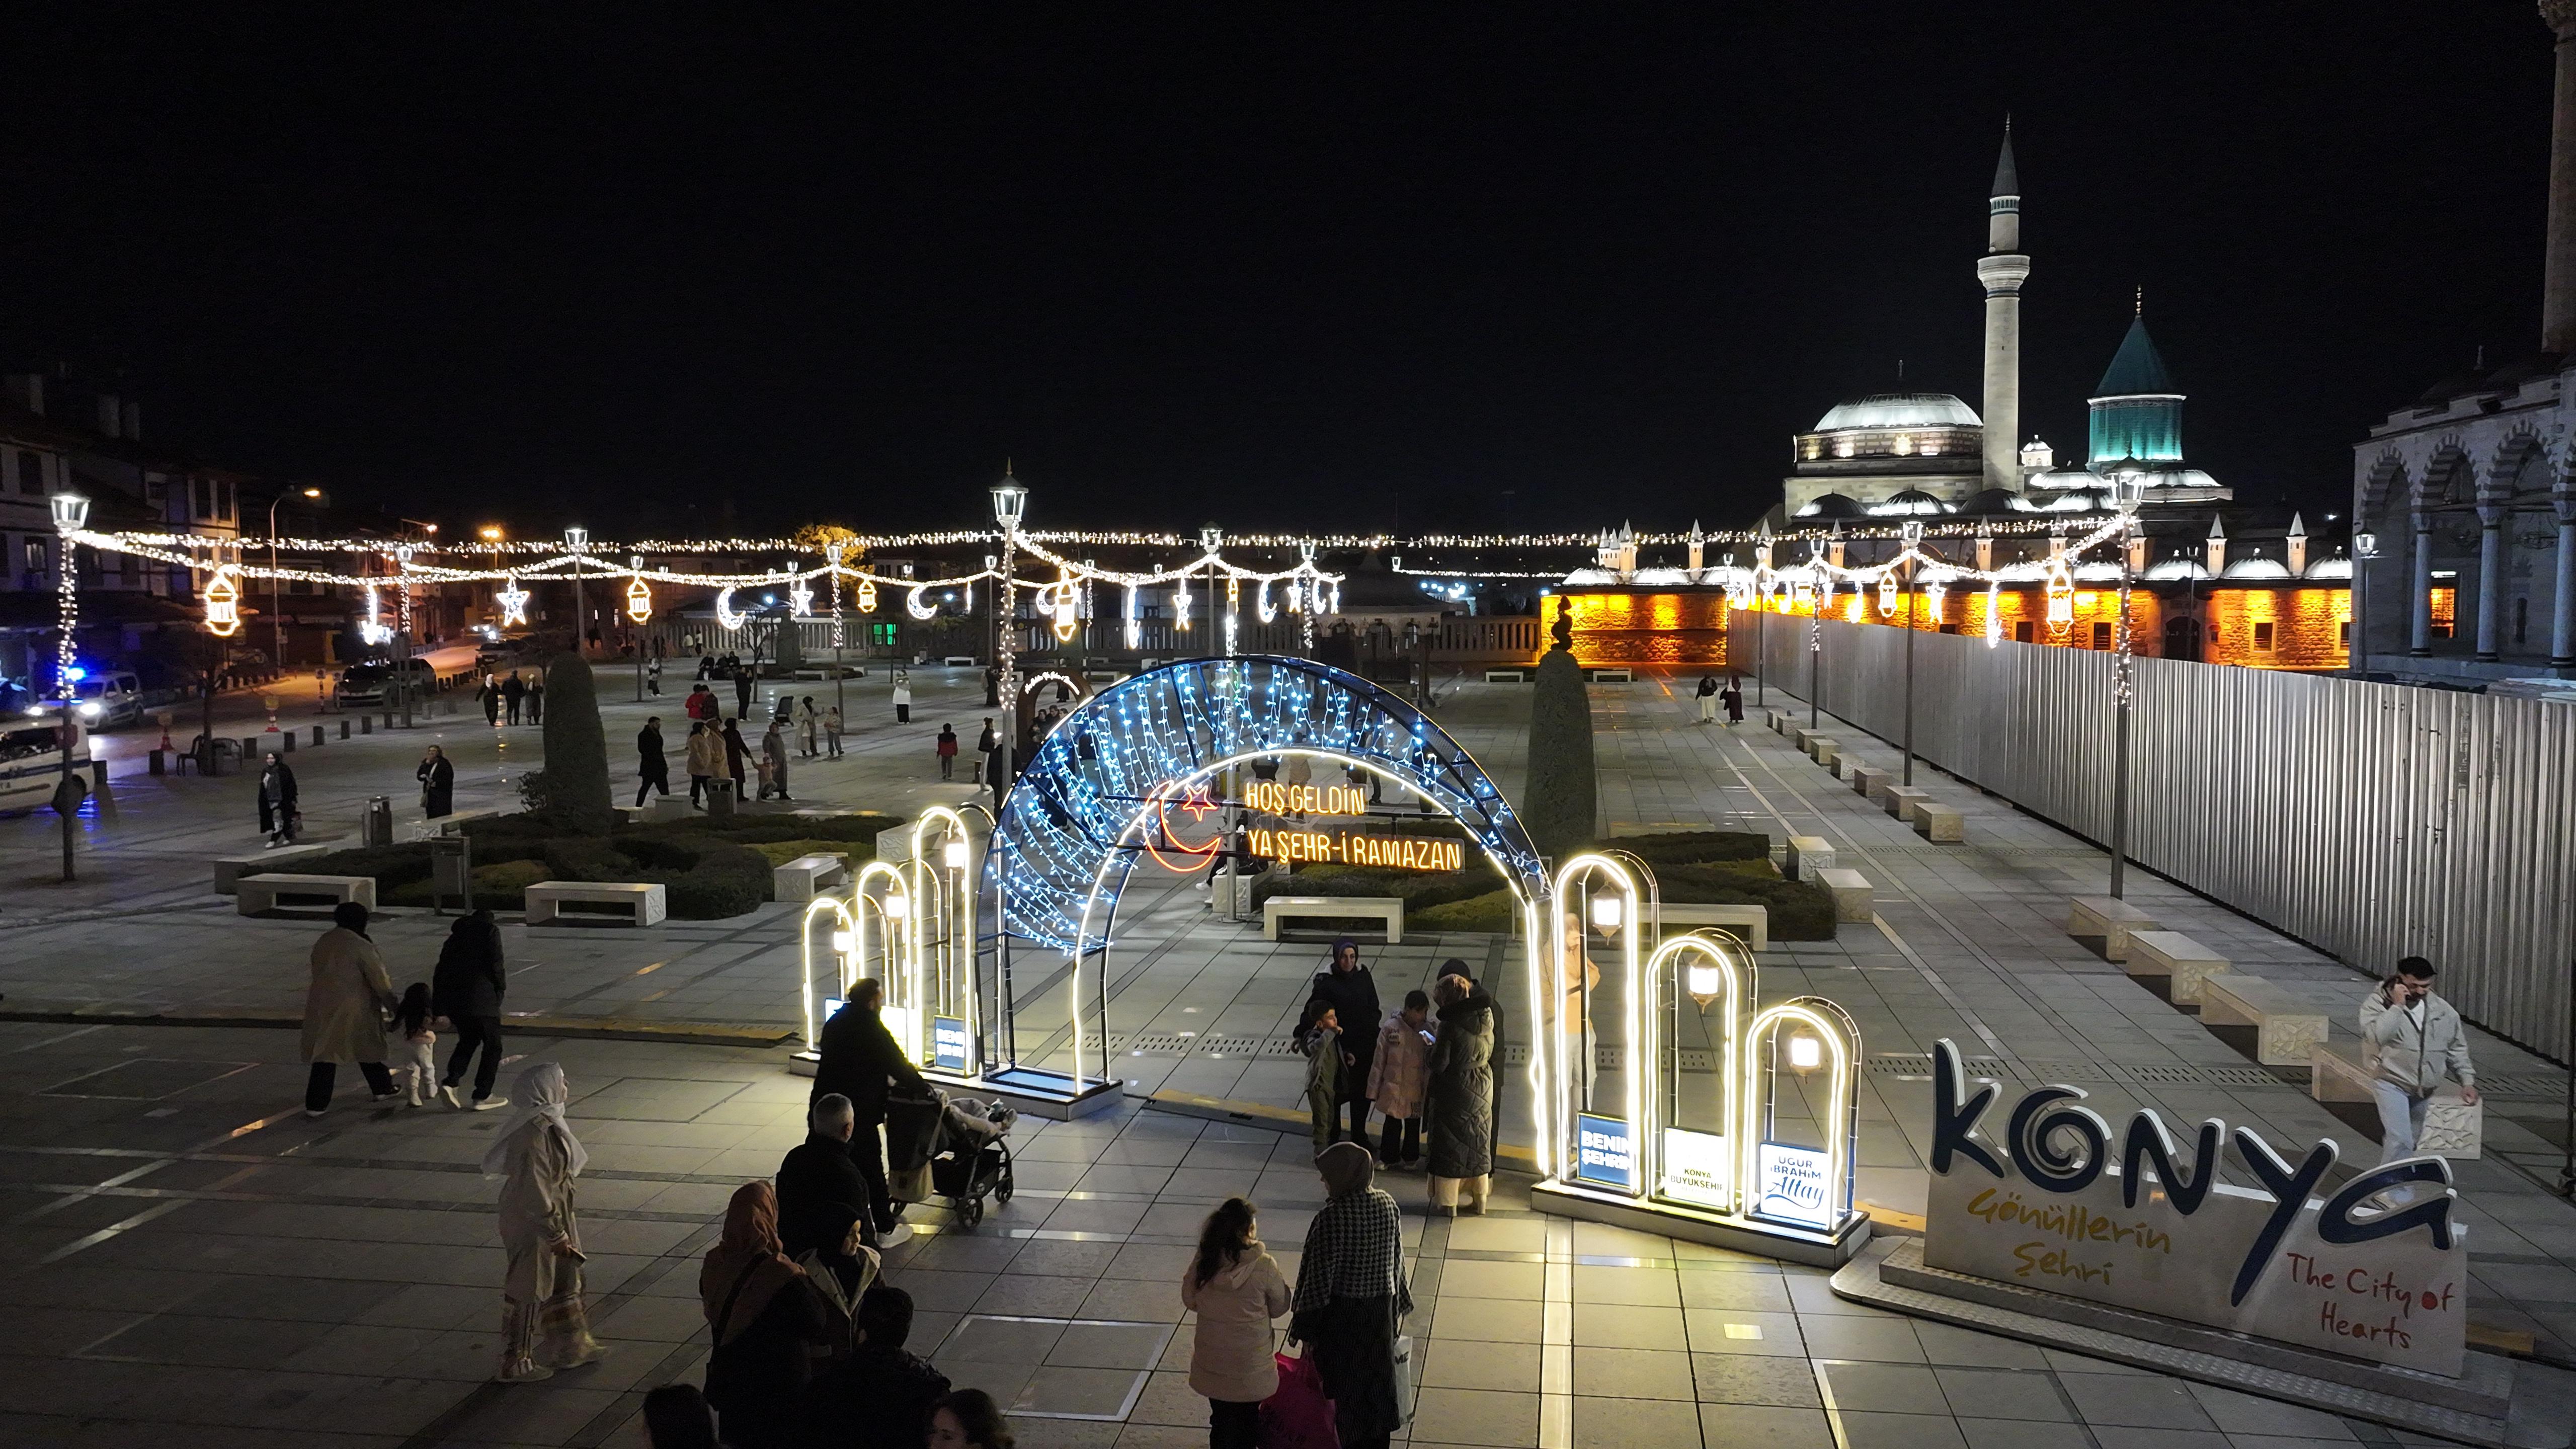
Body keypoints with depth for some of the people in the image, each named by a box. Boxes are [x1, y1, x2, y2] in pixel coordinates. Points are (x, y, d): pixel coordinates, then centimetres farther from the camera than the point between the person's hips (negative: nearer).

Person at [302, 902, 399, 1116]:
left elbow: (318, 972, 15)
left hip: (322, 1007, 5)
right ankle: (383, 1089, 28)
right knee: (367, 1049, 14)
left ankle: (316, 1105, 1)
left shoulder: (322, 943, 7)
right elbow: (379, 980, -11)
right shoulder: (361, 946, -13)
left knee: (325, 1053, 5)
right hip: (353, 1008, -5)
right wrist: (393, 1005, 0)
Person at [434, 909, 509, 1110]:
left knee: (467, 1042, 22)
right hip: (482, 1000, -6)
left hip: (454, 1001, 6)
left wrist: (440, 1010, 20)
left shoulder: (455, 937, 22)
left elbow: (440, 973, 18)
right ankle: (482, 1097, 7)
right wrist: (501, 987, 3)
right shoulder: (490, 931, 6)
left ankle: (450, 1083, 2)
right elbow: (495, 963, -10)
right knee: (492, 1046, 7)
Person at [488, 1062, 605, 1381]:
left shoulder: (547, 1122, 1)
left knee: (565, 1281, 21)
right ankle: (516, 1364, 23)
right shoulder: (535, 1134, -29)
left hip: (554, 1213, 9)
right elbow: (534, 1192, -27)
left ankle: (572, 1346, 36)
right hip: (534, 1225, -9)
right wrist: (557, 1235, -21)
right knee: (527, 1292, 7)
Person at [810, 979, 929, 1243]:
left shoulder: (834, 1024, 8)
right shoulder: (871, 1029, -16)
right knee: (871, 1171, 4)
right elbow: (898, 1065, -12)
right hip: (858, 1113, -7)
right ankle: (886, 1230, 13)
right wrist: (924, 1089, 3)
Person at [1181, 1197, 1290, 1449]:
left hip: (1212, 1360, 3)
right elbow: (1280, 1306, -9)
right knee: (1248, 1418, 18)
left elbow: (1189, 1300, 1)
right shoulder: (1263, 1266, -22)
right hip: (1249, 1361, -3)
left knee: (1221, 1419, 20)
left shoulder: (1203, 1261, -12)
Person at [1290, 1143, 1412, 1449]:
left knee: (1341, 1388, 11)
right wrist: (1397, 1305, 19)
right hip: (1381, 1311, 6)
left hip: (1340, 1313, -6)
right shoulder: (1388, 1207, -5)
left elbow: (1320, 1274, -19)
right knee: (1377, 1379, 20)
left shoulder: (1331, 1217, -24)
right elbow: (1397, 1261, 5)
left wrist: (1305, 1324, -10)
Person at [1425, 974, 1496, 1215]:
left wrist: (1433, 1048, 0)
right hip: (1483, 1089, 6)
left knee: (1450, 1143, 5)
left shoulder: (1450, 1025, -20)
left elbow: (1439, 1064, -19)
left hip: (1455, 1091, -6)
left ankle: (1447, 1201, 10)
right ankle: (1478, 1198, 26)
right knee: (1478, 1143, 17)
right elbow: (1489, 1054, 9)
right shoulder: (1486, 1020, -1)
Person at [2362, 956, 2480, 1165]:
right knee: (2400, 1142, -19)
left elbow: (2457, 1050, 14)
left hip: (2424, 1091, 6)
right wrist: (2397, 1006, -26)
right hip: (2391, 1083, -6)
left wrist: (2467, 1080, 4)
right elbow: (2375, 1036, -29)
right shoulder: (2377, 1003, -11)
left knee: (2410, 1142, 17)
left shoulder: (2444, 1011, 3)